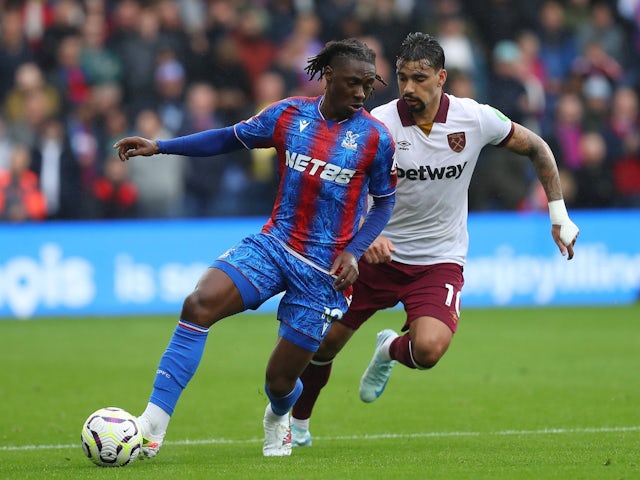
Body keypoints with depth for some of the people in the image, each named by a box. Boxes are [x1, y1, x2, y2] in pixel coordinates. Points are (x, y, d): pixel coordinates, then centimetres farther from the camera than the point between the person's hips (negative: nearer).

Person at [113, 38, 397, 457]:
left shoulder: (376, 138, -7)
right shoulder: (289, 115, -1)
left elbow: (385, 202, 4)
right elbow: (231, 138, 10)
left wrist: (353, 252, -11)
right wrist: (158, 146, 4)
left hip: (324, 270, -2)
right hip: (273, 245, 2)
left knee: (280, 381, 2)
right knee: (200, 304, -25)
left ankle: (277, 419, 45)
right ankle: (152, 427, -25)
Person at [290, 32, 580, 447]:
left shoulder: (475, 119, -11)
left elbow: (536, 148, 5)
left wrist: (559, 214, 4)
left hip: (440, 259, 0)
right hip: (379, 252, 1)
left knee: (428, 349, -24)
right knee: (324, 342, 2)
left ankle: (391, 350, 15)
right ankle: (297, 418, 33)